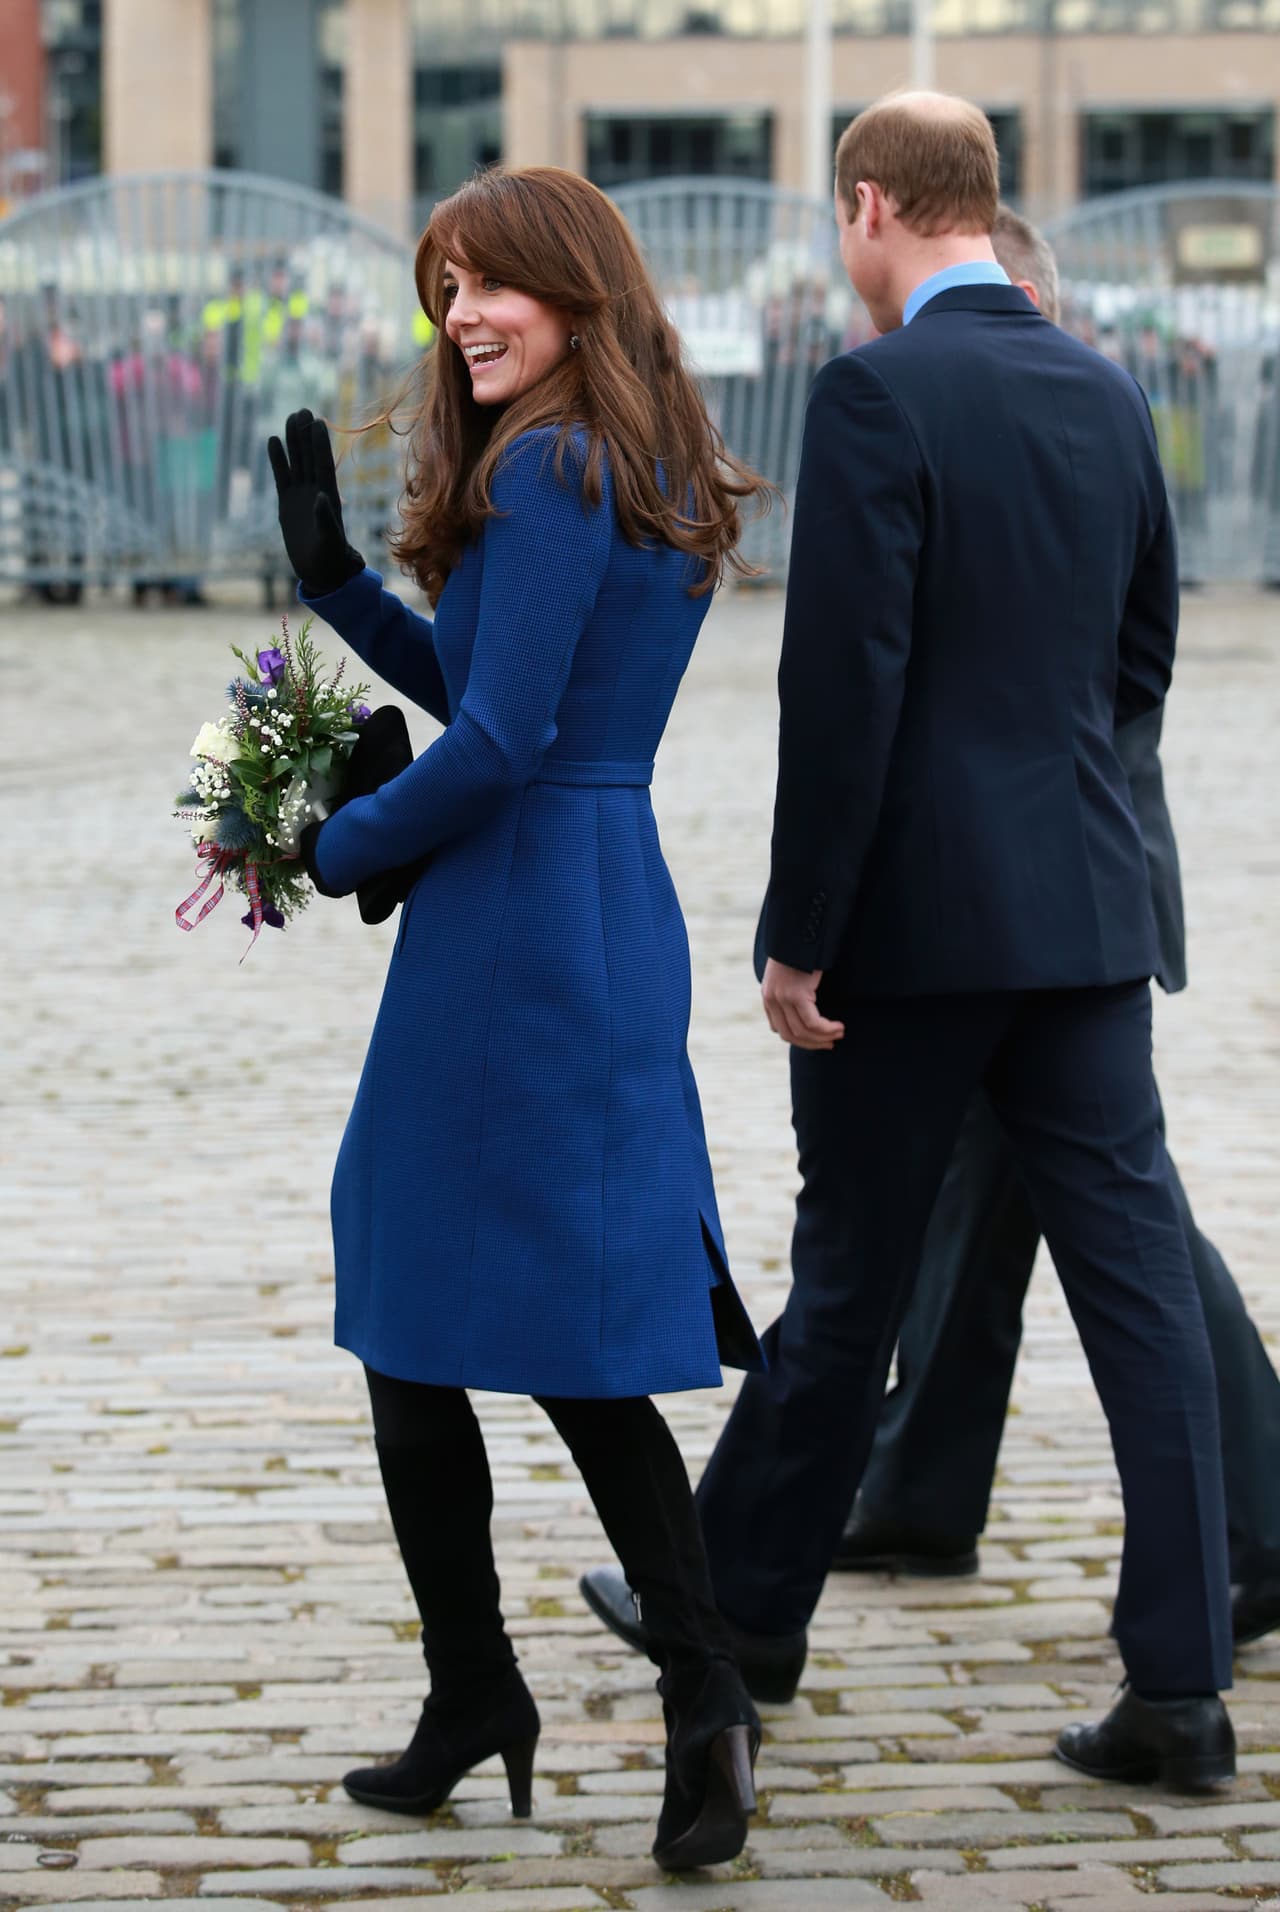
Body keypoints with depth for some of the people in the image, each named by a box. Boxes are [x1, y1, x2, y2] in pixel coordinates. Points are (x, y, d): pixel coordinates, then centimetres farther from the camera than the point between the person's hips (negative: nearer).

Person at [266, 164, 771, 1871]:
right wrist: (336, 579, 11)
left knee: (415, 1329, 3)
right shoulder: (657, 483, 15)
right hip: (618, 915, 10)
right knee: (581, 1341, 11)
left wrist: (341, 846, -5)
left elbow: (499, 739, -20)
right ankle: (704, 1691, 4)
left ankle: (474, 1696, 13)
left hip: (510, 926, -10)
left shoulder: (546, 475, -15)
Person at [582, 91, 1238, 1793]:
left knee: (849, 1281, 9)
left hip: (917, 917, -5)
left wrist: (798, 939, -13)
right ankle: (1181, 1686, 1)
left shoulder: (878, 394, -13)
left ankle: (746, 1604, 27)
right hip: (1085, 906, 6)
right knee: (1135, 1274, 2)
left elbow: (843, 683, -17)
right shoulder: (1106, 394, 8)